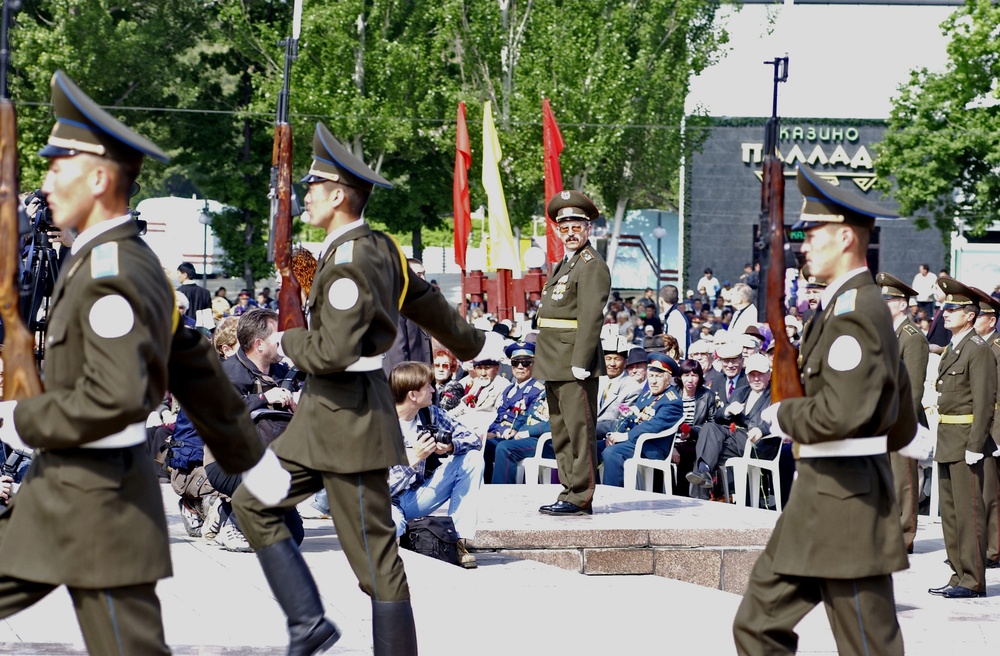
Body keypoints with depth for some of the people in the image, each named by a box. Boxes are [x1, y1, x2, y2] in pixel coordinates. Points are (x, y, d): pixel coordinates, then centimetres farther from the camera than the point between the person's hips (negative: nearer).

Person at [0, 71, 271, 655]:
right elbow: (195, 368, 19)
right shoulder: (135, 262, 12)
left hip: (100, 501, -10)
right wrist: (248, 457, 26)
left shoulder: (111, 271, -19)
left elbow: (116, 395, -30)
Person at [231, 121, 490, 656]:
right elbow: (427, 303, 26)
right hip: (325, 412, 10)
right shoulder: (379, 247, 10)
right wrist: (469, 342, 43)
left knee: (374, 555, -3)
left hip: (350, 418, -10)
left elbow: (333, 351, -27)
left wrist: (288, 342, -6)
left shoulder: (351, 260, -20)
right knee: (253, 502, 9)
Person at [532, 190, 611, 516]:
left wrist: (580, 362, -23)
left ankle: (580, 498, -7)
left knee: (579, 430, -8)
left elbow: (591, 317, -18)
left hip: (575, 365, -10)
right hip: (555, 365, 10)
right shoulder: (565, 265, 21)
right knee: (561, 432, 12)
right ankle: (569, 492, 18)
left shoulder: (592, 266, -9)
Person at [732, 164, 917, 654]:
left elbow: (842, 411, -29)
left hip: (845, 500, -11)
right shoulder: (860, 305, 17)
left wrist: (784, 416, -11)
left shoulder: (853, 309, -16)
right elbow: (902, 427, 22)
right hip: (818, 502, 11)